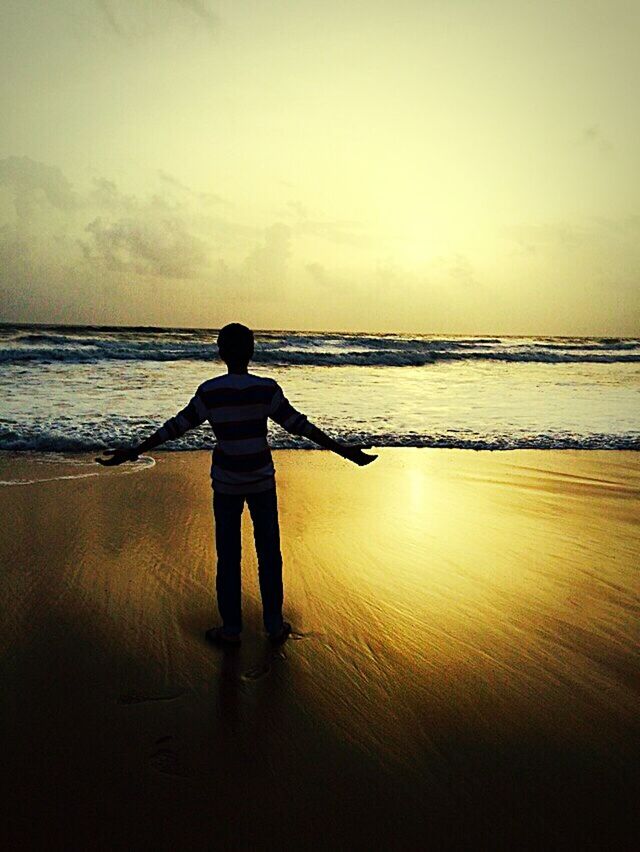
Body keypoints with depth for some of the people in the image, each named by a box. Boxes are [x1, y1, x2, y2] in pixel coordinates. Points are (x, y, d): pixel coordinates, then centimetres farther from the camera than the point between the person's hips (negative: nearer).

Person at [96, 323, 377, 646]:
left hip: (226, 484, 0)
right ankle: (274, 625, 23)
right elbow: (298, 424, -10)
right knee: (269, 553, 13)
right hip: (262, 481, 0)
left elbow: (177, 426, -6)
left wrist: (134, 451, 5)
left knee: (228, 556, 11)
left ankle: (231, 629, 20)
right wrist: (343, 450, -3)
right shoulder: (266, 389, -11)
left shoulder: (210, 391, -10)